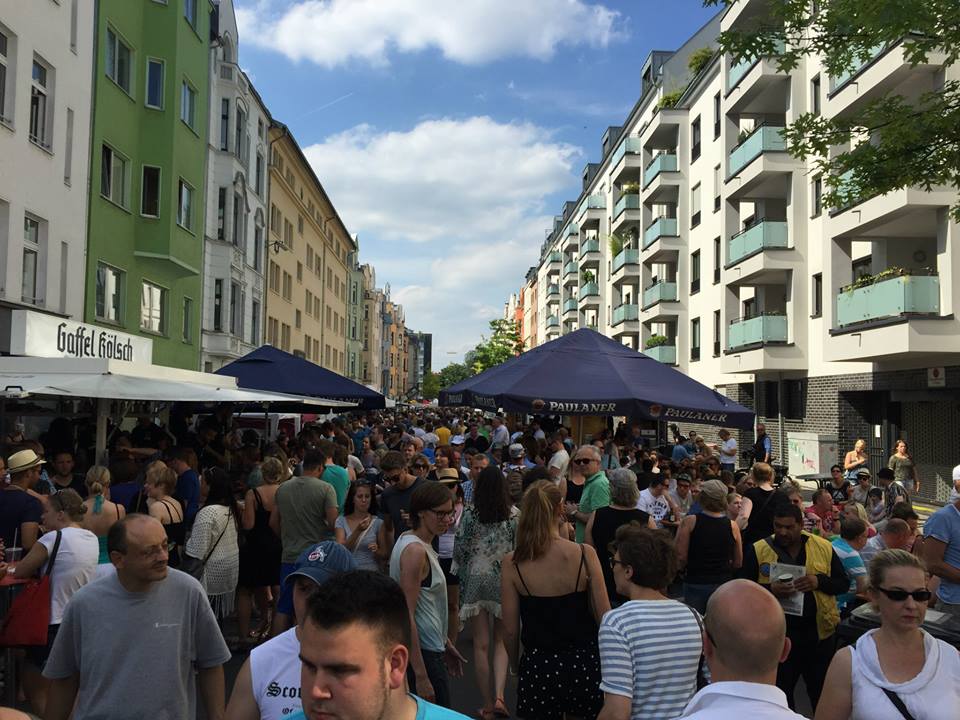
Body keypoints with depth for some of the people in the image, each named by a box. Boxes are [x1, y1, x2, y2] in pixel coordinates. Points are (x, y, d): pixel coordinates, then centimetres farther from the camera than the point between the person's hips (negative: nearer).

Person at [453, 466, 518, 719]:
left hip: (475, 581, 0)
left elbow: (460, 550, -3)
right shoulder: (514, 515, -6)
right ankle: (499, 696, -5)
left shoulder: (470, 515, -7)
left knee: (481, 645, 8)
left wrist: (458, 573, 16)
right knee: (502, 641, 13)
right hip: (504, 580, 0)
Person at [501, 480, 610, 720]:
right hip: (584, 662, 0)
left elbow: (510, 630, -5)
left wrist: (516, 665, 13)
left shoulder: (512, 563, -11)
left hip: (538, 664, 0)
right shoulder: (585, 554, -13)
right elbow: (604, 617, -7)